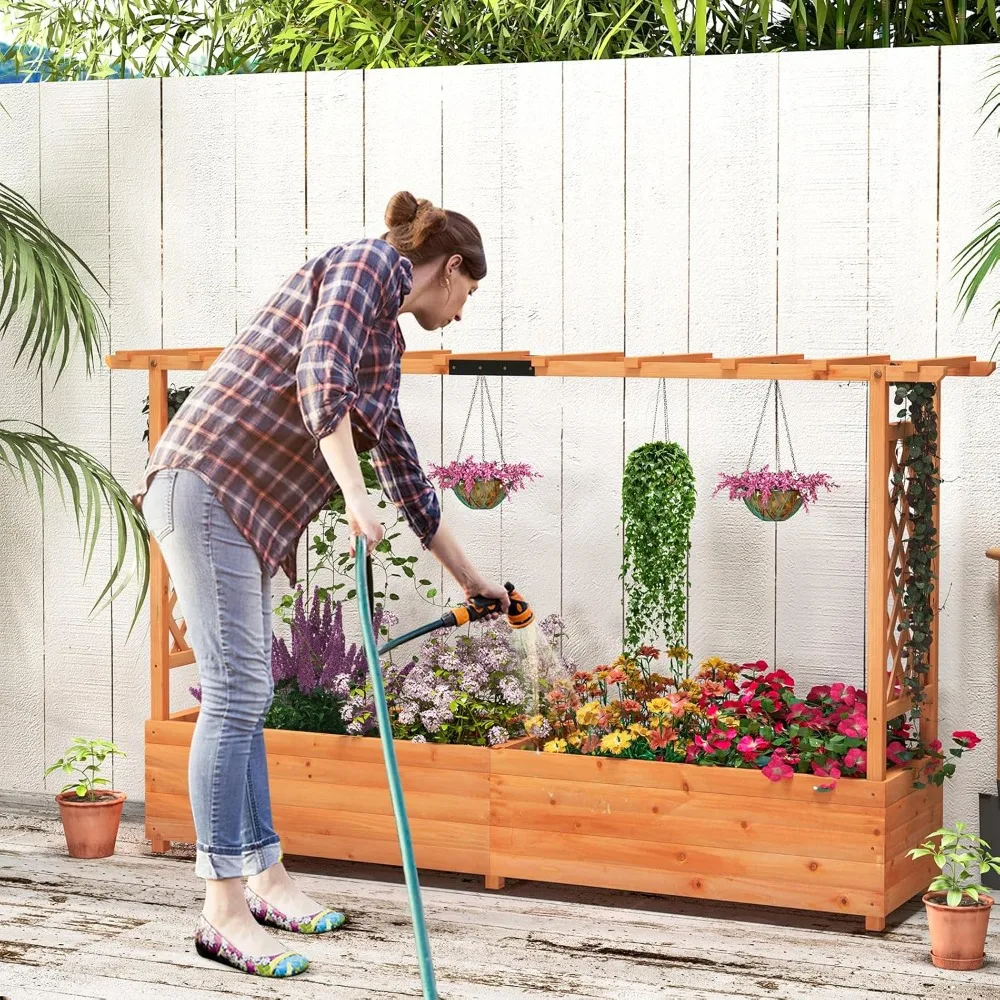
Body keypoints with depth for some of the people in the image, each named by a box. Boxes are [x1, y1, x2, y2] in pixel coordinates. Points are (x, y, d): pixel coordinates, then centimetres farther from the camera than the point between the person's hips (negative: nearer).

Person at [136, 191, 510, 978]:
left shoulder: (386, 340, 23)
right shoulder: (365, 265, -4)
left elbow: (403, 469, 30)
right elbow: (320, 379, -22)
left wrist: (471, 580, 35)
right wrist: (355, 499, -26)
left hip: (243, 510, 10)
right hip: (207, 483, -10)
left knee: (246, 693, 13)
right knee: (235, 691, -12)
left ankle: (264, 878, 22)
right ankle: (224, 914, -11)